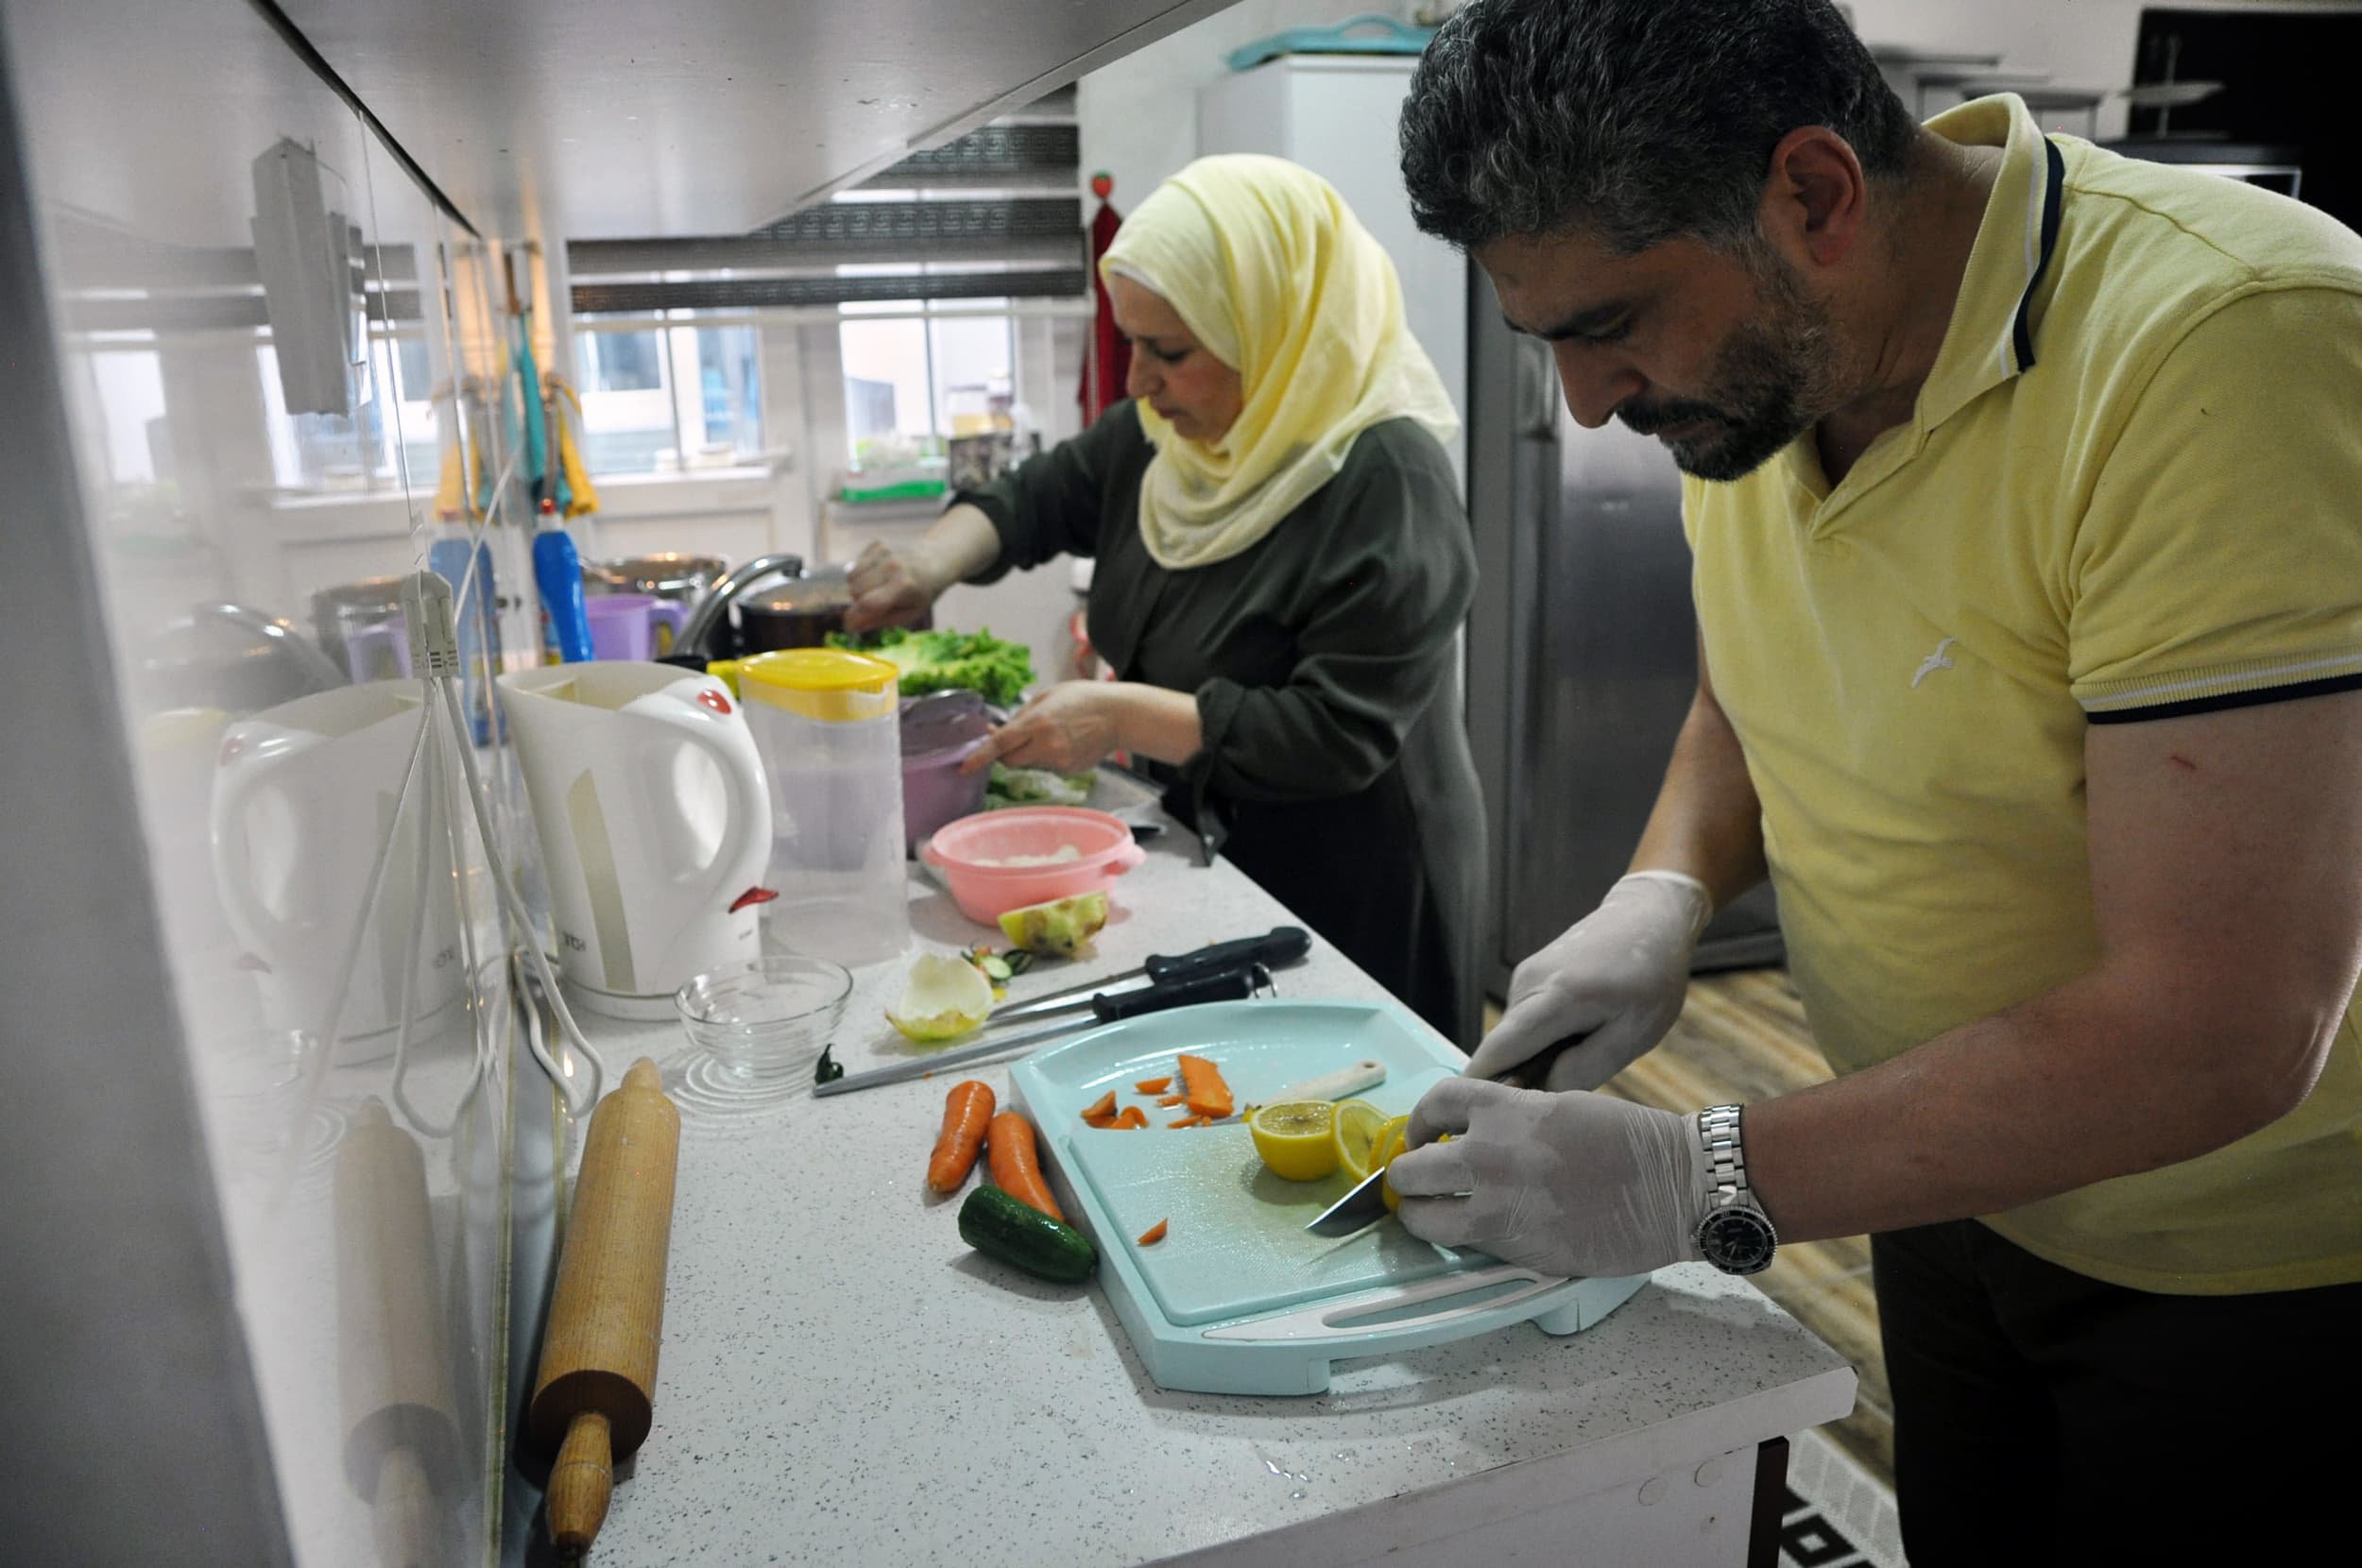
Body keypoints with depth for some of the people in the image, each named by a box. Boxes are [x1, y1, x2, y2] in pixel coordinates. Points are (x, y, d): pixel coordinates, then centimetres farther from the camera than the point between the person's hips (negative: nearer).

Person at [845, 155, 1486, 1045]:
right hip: (1207, 854, 7)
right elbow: (1036, 500, 14)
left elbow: (1343, 736, -26)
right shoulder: (1166, 435, 1)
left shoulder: (1386, 482, -24)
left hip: (1354, 906, -7)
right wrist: (930, 566, -6)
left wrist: (1127, 717, -28)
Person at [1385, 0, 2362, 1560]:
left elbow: (2223, 1031, -33)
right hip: (1957, 1183, 6)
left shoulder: (2231, 350, -31)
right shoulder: (1755, 363, -8)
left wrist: (1697, 1184, -29)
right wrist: (1665, 894, -9)